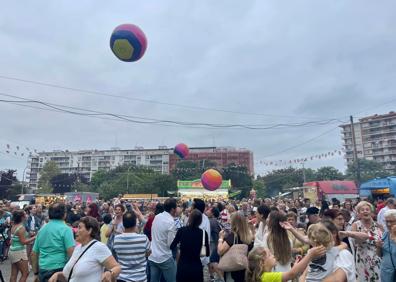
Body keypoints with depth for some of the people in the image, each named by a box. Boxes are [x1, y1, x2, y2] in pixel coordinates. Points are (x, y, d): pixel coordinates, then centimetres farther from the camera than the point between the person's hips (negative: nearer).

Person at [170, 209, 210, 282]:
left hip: (182, 266, 1)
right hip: (196, 267, -1)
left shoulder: (181, 230, -8)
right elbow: (207, 253, -3)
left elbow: (172, 246, 2)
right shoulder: (203, 233, -10)